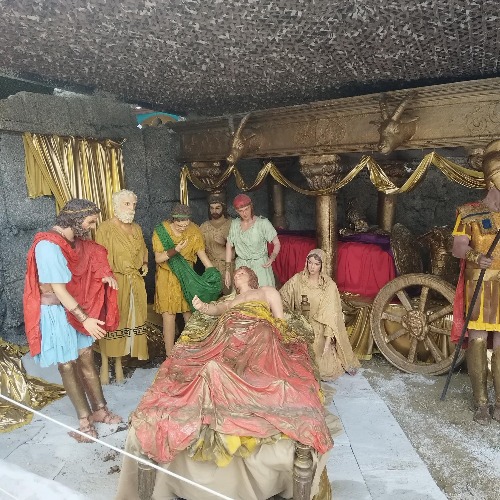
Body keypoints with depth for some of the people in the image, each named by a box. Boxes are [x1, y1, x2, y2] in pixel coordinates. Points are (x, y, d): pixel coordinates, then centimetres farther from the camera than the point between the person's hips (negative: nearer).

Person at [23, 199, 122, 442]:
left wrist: (104, 274, -3)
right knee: (68, 366, 7)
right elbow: (58, 289, -25)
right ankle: (85, 418, 21)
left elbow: (91, 255, 19)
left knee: (87, 359, 14)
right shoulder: (48, 246, -24)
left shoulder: (73, 241, 2)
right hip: (55, 312, -8)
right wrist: (85, 319, -23)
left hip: (75, 308, 8)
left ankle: (99, 409, 28)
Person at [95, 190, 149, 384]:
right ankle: (105, 363, 18)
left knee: (128, 320, 11)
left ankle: (119, 362, 26)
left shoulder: (136, 228, 11)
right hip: (114, 282, -6)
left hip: (134, 282, 6)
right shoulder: (105, 228, -9)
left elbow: (143, 250, 24)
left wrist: (145, 264, 8)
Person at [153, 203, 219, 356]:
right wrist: (175, 250, -32)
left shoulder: (194, 231, -7)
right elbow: (158, 259, -15)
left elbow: (201, 253, -6)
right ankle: (170, 355, 8)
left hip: (187, 276, 3)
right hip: (168, 278, -2)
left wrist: (213, 272, -18)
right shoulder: (161, 231, -14)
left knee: (189, 313, 9)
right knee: (169, 315, -2)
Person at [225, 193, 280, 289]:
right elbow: (229, 246, 10)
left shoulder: (263, 223, -5)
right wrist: (227, 270, 6)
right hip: (241, 267, 3)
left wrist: (272, 258, -21)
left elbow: (276, 243, -2)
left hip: (260, 266, -3)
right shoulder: (234, 224, 6)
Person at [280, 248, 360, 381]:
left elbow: (330, 315, -16)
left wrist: (328, 341, -22)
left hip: (319, 329, -2)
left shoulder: (329, 285, -13)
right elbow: (281, 298, 5)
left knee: (325, 369, -11)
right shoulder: (297, 279, -5)